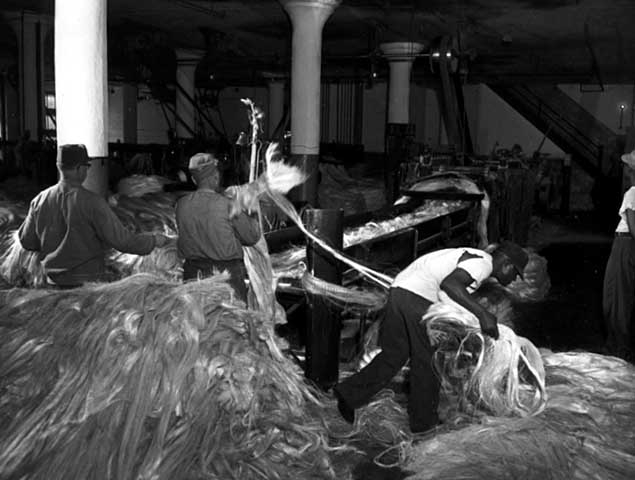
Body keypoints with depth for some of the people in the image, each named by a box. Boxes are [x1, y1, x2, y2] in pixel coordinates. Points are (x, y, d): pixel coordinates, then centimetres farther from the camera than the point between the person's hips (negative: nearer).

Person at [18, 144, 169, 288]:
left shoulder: (39, 200, -1)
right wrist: (153, 240, -1)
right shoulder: (92, 203, -17)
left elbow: (26, 241, 9)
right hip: (88, 282, -5)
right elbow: (122, 241, -16)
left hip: (53, 282, 5)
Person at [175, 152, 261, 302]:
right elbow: (252, 236, -6)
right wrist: (253, 216, 13)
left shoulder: (182, 204, -2)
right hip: (226, 274, -4)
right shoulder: (227, 204, -14)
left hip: (192, 273, 4)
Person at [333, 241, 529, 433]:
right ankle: (423, 421, 18)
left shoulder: (471, 257, 25)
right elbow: (449, 284, -24)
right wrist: (482, 313, -26)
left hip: (398, 289, 10)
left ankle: (349, 393, 14)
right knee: (427, 360, 5)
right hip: (417, 296, -10)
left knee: (394, 353, 16)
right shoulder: (482, 262, -6)